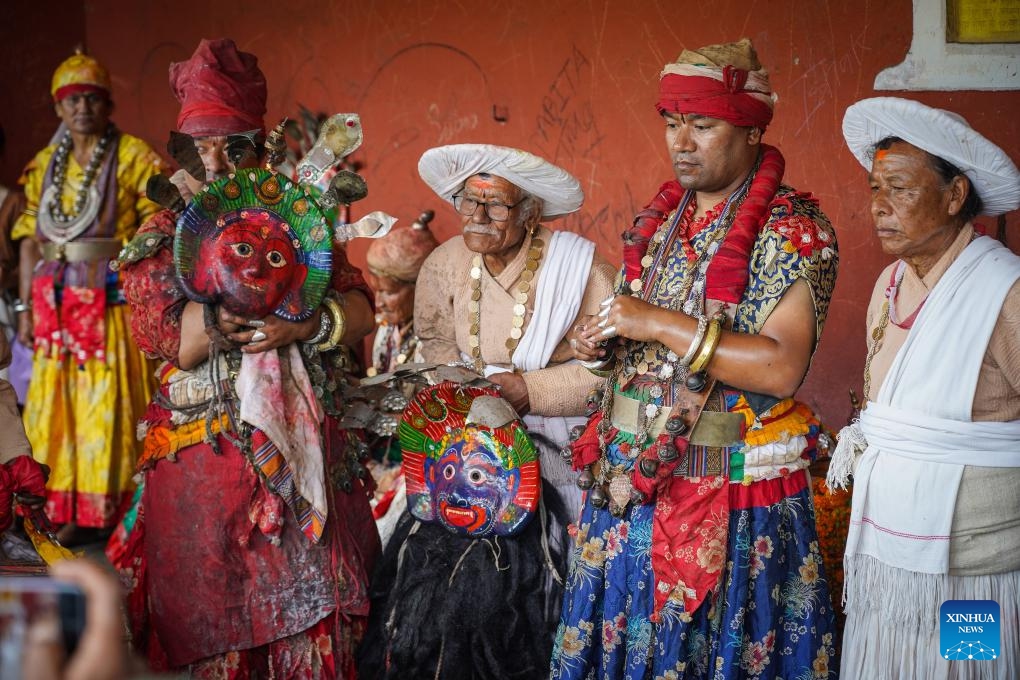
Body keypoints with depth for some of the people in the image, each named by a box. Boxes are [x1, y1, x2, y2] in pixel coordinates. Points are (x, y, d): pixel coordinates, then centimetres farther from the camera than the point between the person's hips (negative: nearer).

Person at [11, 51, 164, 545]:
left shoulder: (134, 158, -2)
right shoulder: (45, 165, 12)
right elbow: (29, 239, 12)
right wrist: (25, 308, 7)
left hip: (112, 300, -4)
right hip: (55, 300, 5)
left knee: (108, 406, -2)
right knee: (59, 405, 6)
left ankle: (107, 509, 10)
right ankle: (72, 509, 17)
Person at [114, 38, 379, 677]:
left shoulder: (300, 218, 9)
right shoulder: (161, 237, 4)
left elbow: (362, 311, 0)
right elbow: (172, 340, -12)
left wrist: (303, 325, -20)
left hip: (307, 438, 2)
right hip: (206, 450, -1)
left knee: (312, 594, 4)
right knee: (218, 601, 5)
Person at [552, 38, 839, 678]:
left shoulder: (794, 230, -12)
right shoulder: (659, 218, 9)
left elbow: (782, 368, -23)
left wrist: (660, 324, -23)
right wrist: (603, 344, -2)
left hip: (734, 494, -6)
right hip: (632, 476, 6)